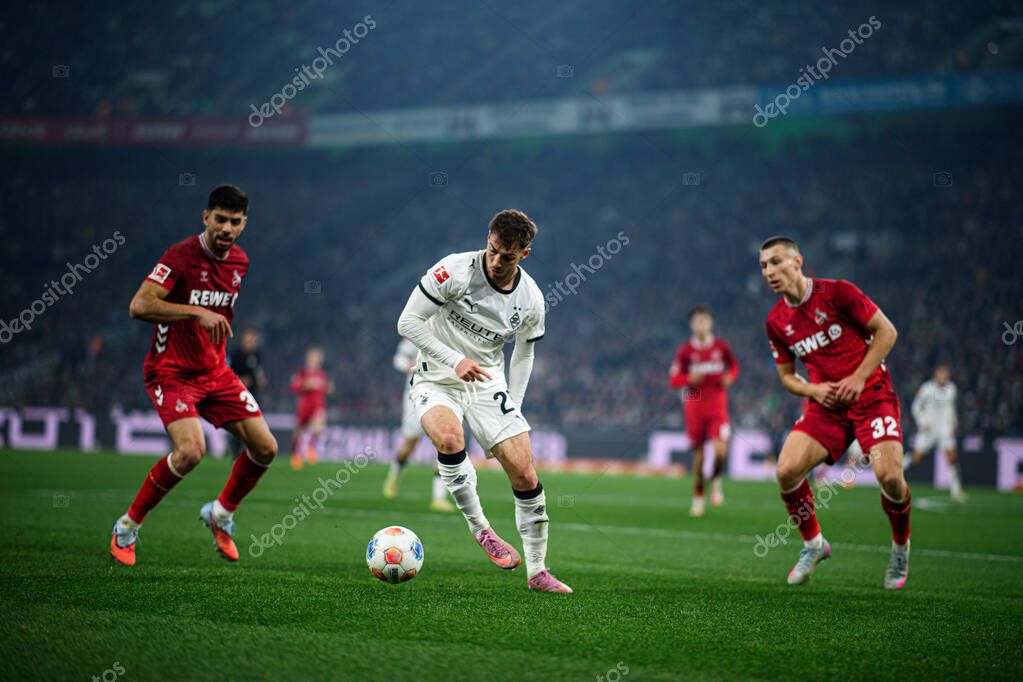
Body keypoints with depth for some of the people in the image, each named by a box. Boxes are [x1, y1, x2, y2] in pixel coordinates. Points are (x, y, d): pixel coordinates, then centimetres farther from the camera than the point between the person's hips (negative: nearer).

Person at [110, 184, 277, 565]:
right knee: (191, 451, -27)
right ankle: (128, 527, -7)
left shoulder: (239, 261, 6)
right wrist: (197, 312, -33)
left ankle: (221, 514, 23)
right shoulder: (181, 256, -17)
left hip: (215, 372, 7)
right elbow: (139, 306, -28)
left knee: (265, 448, -2)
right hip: (170, 372, -7)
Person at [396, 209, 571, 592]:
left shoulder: (531, 299, -5)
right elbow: (408, 322, -15)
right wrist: (455, 361, -24)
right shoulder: (455, 271, -18)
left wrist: (513, 408, 4)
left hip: (488, 381, 3)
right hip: (437, 378, -3)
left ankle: (537, 571, 9)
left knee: (525, 476, -6)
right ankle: (481, 531, -18)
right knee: (449, 438, -36)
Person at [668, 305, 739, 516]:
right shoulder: (685, 350, -1)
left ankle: (716, 481, 12)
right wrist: (689, 379, -20)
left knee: (721, 449, -17)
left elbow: (734, 365, 19)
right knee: (698, 454, 3)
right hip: (694, 406, 0)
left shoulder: (722, 346, 1)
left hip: (717, 405, 0)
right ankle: (698, 498, 18)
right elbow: (673, 380, 0)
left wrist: (730, 377, -3)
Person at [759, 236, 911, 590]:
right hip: (826, 404, 4)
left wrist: (858, 378, -14)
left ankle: (900, 548, 9)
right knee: (787, 470, -16)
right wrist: (814, 390, -7)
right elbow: (787, 376, 15)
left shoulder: (837, 293, -10)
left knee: (889, 475, -21)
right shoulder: (776, 321, 5)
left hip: (871, 395, -4)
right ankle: (813, 544, 9)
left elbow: (886, 331, -6)